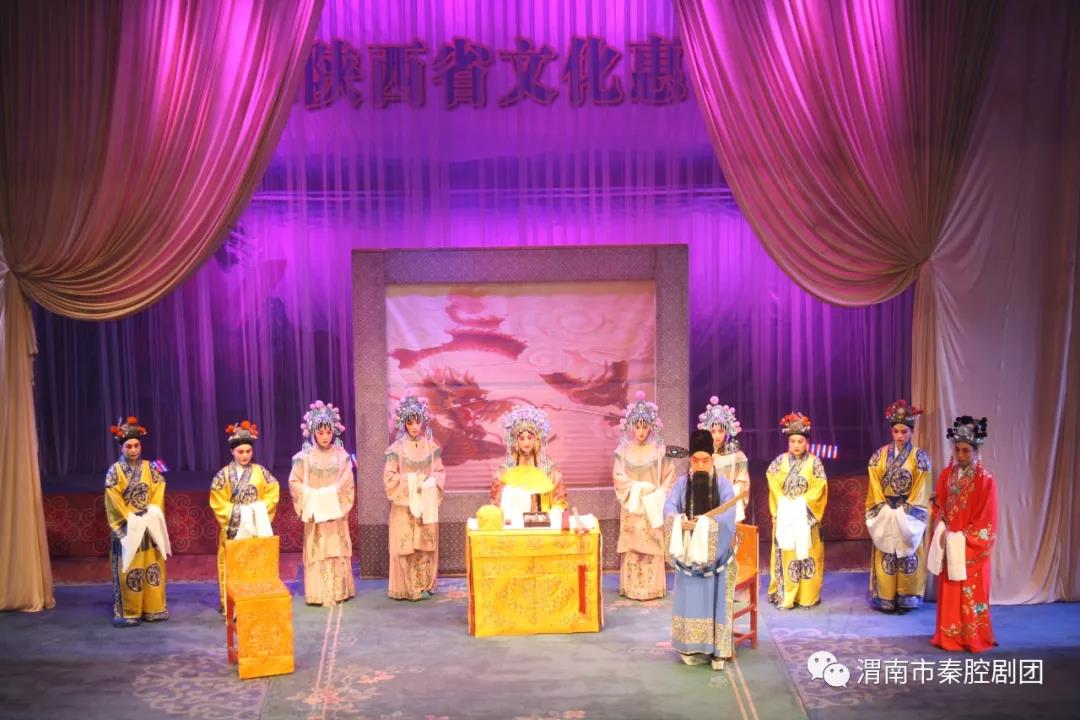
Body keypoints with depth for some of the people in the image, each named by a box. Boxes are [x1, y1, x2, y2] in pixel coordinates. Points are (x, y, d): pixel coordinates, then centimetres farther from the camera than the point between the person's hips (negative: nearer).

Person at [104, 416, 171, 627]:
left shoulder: (149, 468, 6)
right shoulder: (114, 471, -4)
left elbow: (158, 492, 2)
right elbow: (114, 501, -9)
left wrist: (151, 514, -11)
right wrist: (132, 517, -14)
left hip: (150, 525, 4)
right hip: (127, 527, -3)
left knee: (152, 566, 6)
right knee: (128, 569, -2)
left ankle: (153, 608, 13)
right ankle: (128, 612, 4)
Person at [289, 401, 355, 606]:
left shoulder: (341, 455, 0)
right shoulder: (305, 457, -3)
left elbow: (348, 484, -2)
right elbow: (295, 483, -4)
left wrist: (340, 505, -10)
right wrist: (309, 504, -10)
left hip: (336, 513, 1)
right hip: (315, 513, -1)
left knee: (338, 551, 5)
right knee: (317, 552, 0)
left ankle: (339, 591, 14)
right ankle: (319, 594, 5)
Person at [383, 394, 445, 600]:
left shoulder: (431, 447, 5)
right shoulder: (397, 448, -4)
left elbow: (440, 473, 7)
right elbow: (389, 478, -6)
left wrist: (430, 482, -11)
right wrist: (410, 482, -12)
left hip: (426, 504, 3)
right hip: (404, 504, -2)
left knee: (425, 545, 4)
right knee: (406, 546, -3)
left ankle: (424, 585, 13)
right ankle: (409, 588, 4)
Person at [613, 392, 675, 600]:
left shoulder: (658, 449, 0)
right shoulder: (624, 450, 1)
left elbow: (669, 475, 1)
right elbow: (619, 477, -4)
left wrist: (659, 494, -11)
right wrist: (640, 488, -13)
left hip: (653, 506, 0)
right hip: (632, 507, 0)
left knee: (653, 545, -2)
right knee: (632, 546, 0)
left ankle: (653, 587, 5)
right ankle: (632, 588, 5)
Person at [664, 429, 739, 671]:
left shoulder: (723, 484, -1)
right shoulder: (681, 483, 4)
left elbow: (728, 515, -14)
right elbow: (669, 508, -10)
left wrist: (704, 523, -29)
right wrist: (680, 521, -31)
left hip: (715, 551, -2)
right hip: (688, 551, 2)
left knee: (714, 599, -2)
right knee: (690, 598, 3)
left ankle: (717, 649, 2)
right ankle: (692, 648, 11)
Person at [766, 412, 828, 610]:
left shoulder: (814, 462, -1)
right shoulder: (780, 461, 3)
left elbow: (820, 487, -6)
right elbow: (774, 485, 2)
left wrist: (802, 502, -14)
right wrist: (785, 502, -9)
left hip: (806, 515, -1)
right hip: (785, 514, 1)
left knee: (807, 553, 1)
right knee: (785, 554, 1)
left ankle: (807, 596, 9)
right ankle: (785, 596, 5)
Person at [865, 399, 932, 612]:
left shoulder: (919, 456, -3)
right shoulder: (879, 455, 3)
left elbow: (921, 489, -6)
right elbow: (875, 485, 1)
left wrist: (905, 510, -13)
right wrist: (884, 508, -9)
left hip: (909, 513, -2)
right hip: (885, 512, 2)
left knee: (908, 555, 1)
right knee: (885, 555, 2)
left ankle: (906, 599, 9)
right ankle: (886, 599, 8)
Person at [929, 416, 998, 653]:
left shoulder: (984, 479, -10)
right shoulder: (947, 474, 5)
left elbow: (986, 519, -11)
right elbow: (938, 507, 9)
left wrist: (959, 537, -15)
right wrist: (943, 532, -8)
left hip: (972, 547, -5)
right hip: (948, 543, 5)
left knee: (971, 595, 1)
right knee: (948, 594, 10)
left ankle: (975, 639, 13)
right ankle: (949, 637, 20)